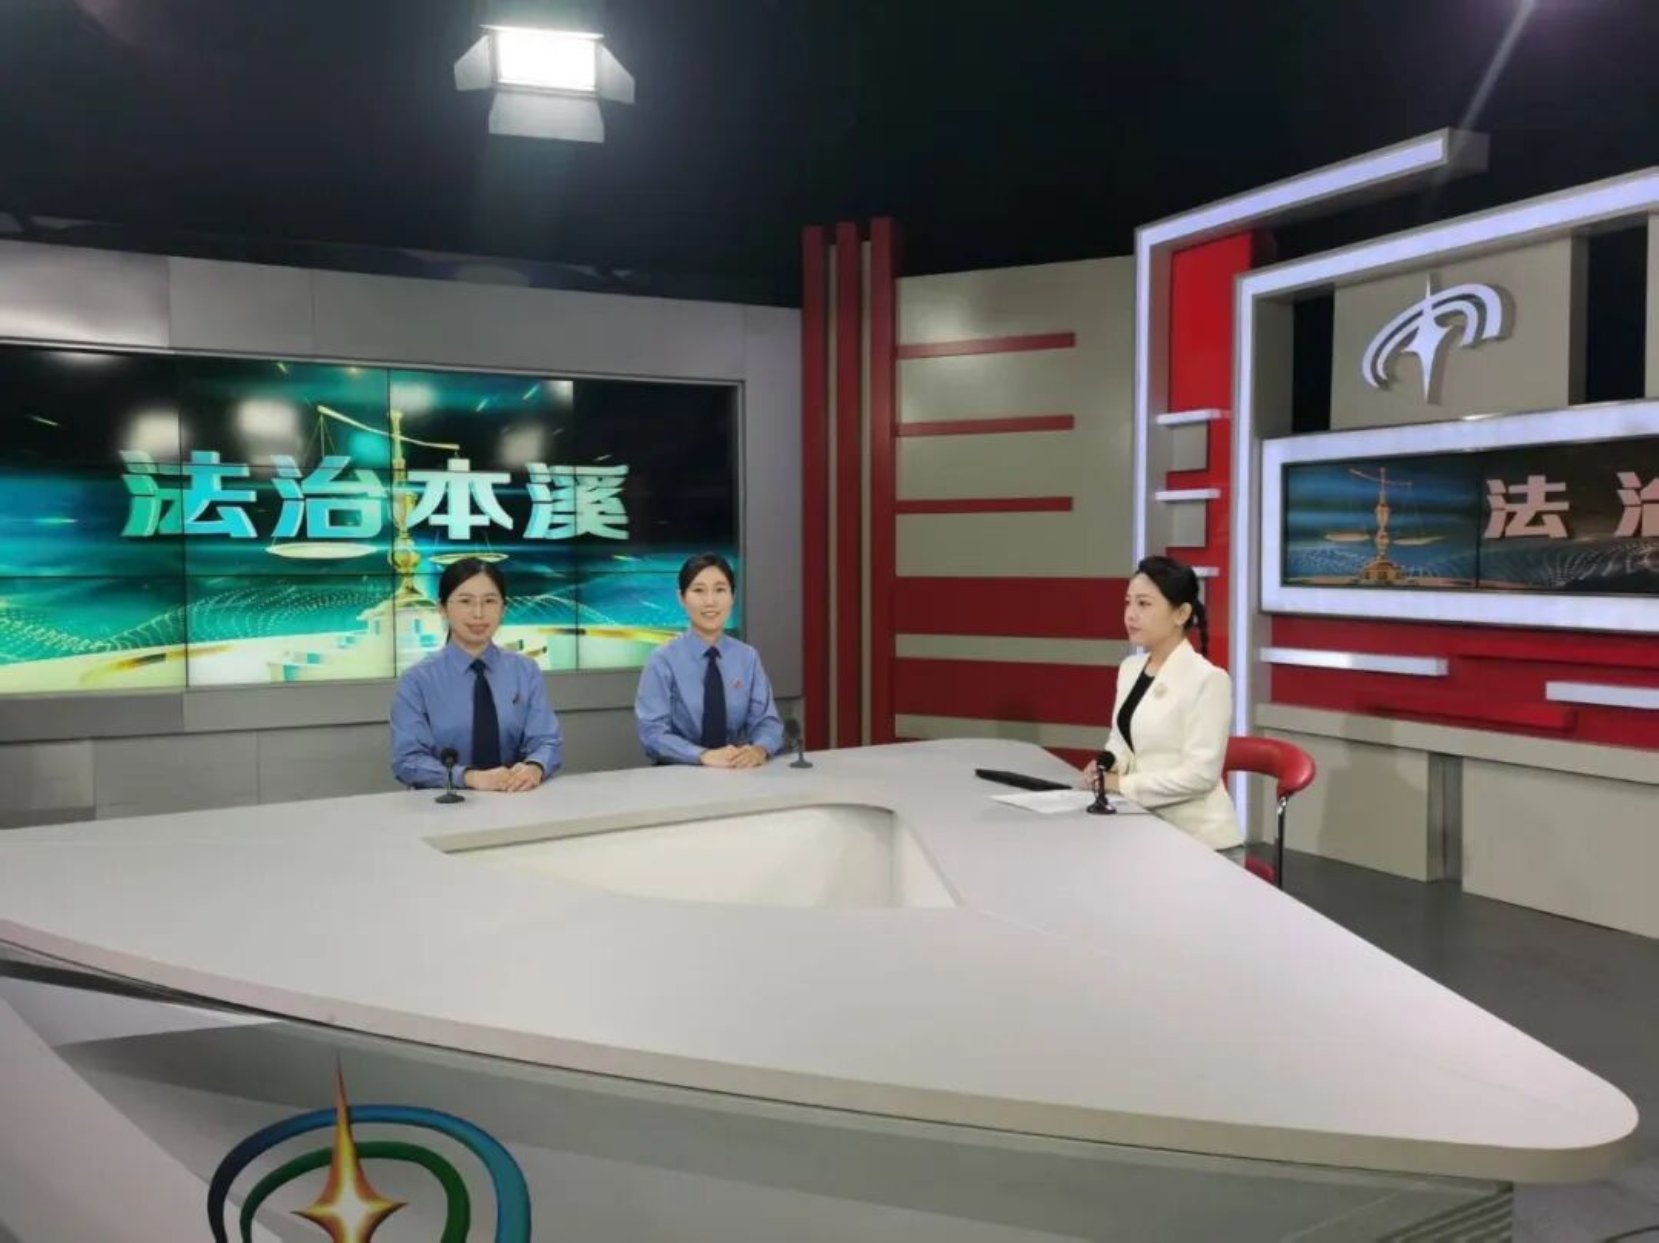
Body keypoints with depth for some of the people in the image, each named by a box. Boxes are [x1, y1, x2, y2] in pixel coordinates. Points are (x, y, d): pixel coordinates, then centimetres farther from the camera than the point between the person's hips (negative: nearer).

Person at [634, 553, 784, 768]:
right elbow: (653, 733, -10)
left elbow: (766, 721, 2)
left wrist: (759, 749, -20)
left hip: (738, 773, 2)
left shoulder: (748, 657, 6)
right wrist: (703, 755, -26)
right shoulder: (663, 660, -3)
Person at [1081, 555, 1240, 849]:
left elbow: (1200, 774, -18)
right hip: (1145, 824, 6)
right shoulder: (1129, 668, 8)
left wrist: (1124, 785, -18)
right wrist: (1108, 765, -4)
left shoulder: (1208, 679, -14)